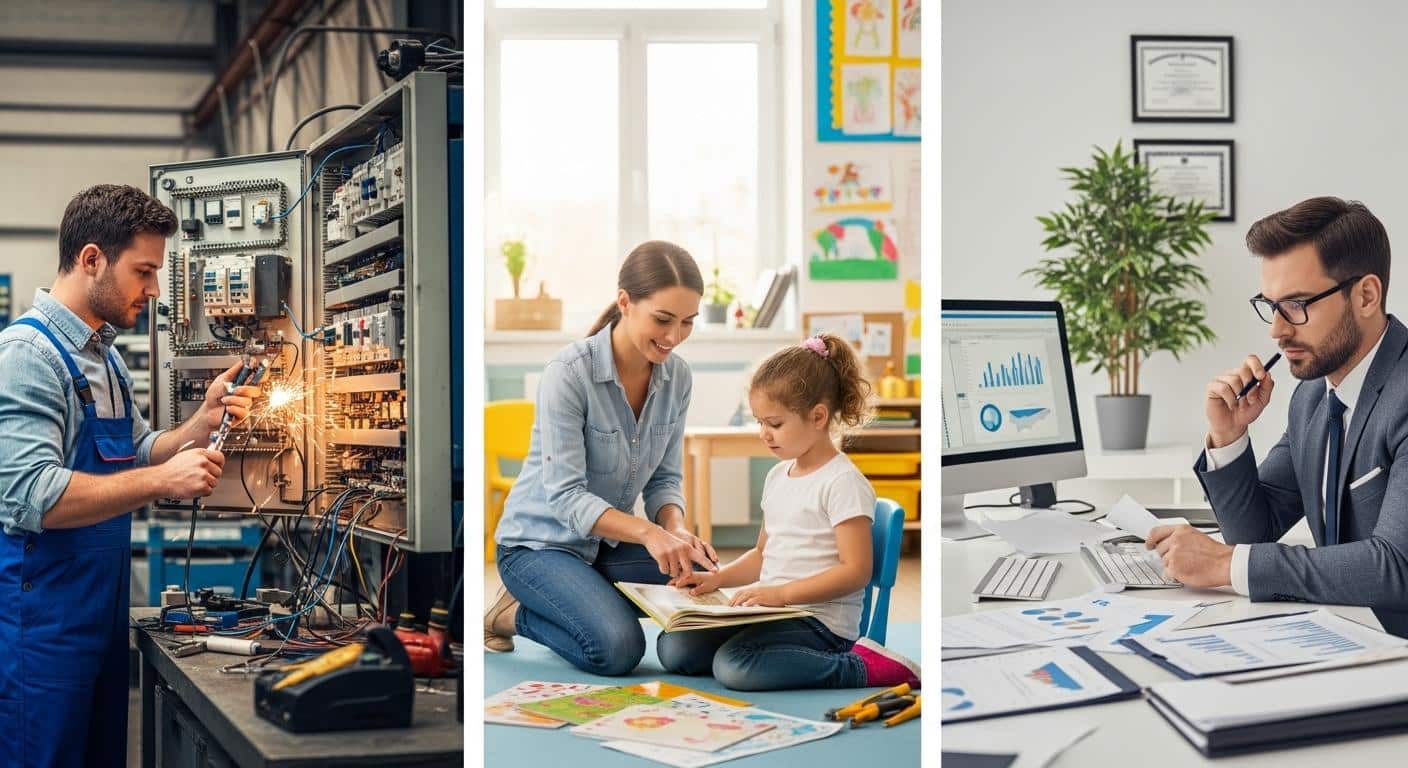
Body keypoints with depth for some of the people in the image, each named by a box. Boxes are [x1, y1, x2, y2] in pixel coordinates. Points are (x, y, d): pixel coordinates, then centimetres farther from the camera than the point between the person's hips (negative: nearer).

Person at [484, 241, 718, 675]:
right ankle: (509, 617, 2)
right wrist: (647, 531, -40)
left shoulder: (677, 378, -4)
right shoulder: (569, 373, -23)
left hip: (607, 543, 7)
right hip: (540, 543, -6)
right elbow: (566, 496, -26)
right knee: (618, 648, -28)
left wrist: (675, 530, -20)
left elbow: (665, 478, 2)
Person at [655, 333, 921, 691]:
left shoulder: (843, 482, -12)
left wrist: (783, 593, -24)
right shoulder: (777, 477, 15)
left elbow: (856, 570, -18)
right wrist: (716, 578, 7)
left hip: (819, 619, -7)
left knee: (733, 666, -30)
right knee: (672, 648, -7)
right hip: (771, 610, 8)